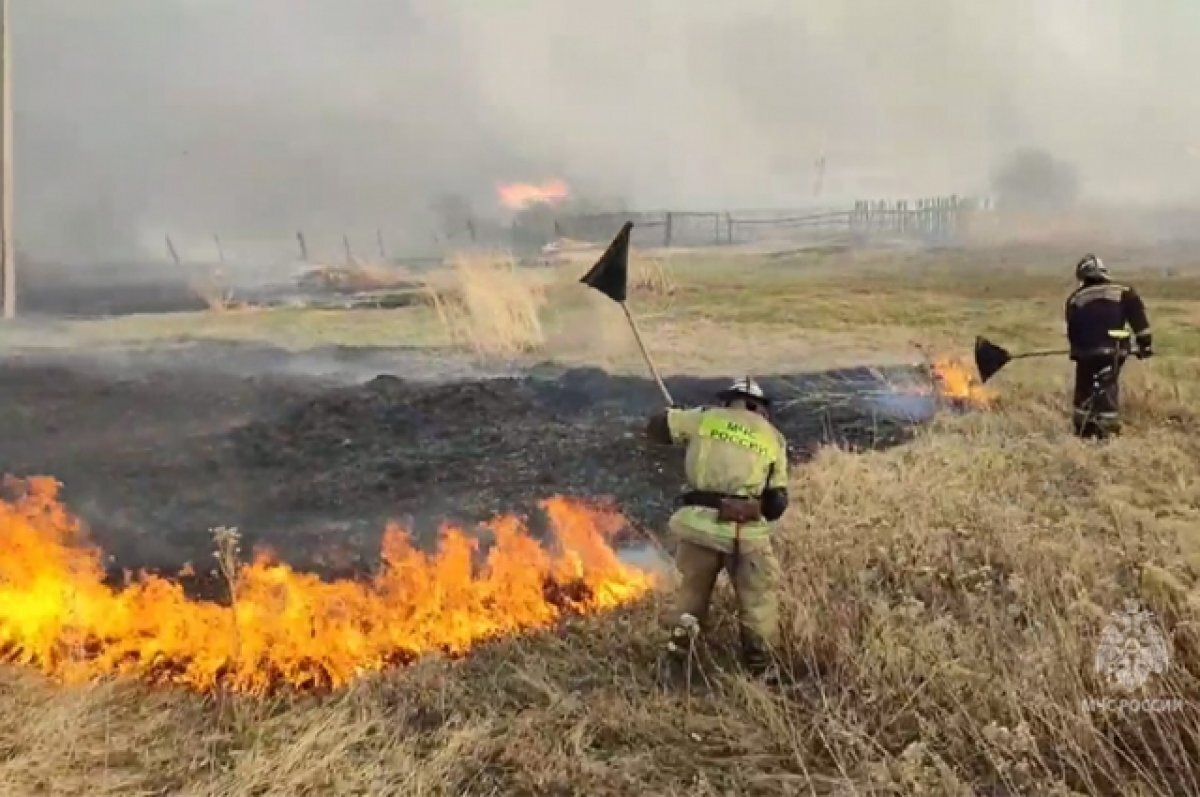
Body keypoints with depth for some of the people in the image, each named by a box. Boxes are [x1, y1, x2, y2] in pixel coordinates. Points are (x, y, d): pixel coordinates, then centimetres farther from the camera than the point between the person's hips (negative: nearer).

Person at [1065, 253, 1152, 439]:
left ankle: (1083, 432, 19)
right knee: (1109, 392, 9)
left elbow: (1072, 330, 9)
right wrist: (1144, 342, -3)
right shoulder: (1122, 291, 5)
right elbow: (1137, 314, -4)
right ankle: (1107, 431, 7)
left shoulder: (1075, 298, 8)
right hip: (1114, 352, 0)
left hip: (1086, 353, 0)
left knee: (1084, 392, 13)